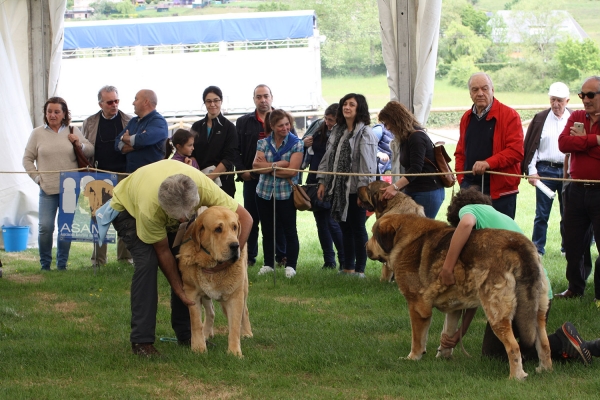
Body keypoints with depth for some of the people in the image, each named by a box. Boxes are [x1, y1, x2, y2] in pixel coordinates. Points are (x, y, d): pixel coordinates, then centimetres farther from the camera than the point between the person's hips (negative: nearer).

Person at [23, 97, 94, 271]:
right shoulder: (38, 133, 6)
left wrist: (80, 145, -8)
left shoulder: (73, 132, 8)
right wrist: (37, 177, -2)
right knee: (45, 227, -8)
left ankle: (62, 264, 16)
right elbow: (27, 159, 9)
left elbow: (91, 152, 10)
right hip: (47, 190, -1)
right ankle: (45, 265, 5)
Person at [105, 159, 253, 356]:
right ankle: (141, 340, -20)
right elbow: (162, 251, -26)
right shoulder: (150, 210, -44)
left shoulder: (205, 188, -39)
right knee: (147, 262, -25)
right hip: (127, 208, -5)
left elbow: (245, 218, -29)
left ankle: (185, 334, 7)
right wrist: (179, 290, -22)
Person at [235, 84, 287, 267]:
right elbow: (236, 150, 8)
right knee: (251, 218, 5)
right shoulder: (243, 122, 9)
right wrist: (242, 171, -4)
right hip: (252, 177, 1)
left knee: (279, 218, 3)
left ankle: (281, 256, 11)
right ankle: (249, 256, 12)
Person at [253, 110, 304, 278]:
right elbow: (256, 165, -10)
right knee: (267, 231, 10)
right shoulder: (263, 143, 4)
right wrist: (279, 164, -18)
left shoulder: (296, 144, -4)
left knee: (290, 230, 1)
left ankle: (290, 266, 7)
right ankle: (268, 264, 20)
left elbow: (292, 171, -14)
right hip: (264, 193, 3)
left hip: (286, 193, -3)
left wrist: (267, 167, -9)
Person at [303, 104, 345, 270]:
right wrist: (304, 144, -3)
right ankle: (329, 261, 20)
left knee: (332, 221, -8)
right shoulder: (318, 127, 4)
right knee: (320, 221, 11)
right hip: (315, 181, 7)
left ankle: (345, 261, 4)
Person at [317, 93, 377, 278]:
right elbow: (328, 157, 16)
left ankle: (360, 269, 7)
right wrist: (323, 181, 10)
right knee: (344, 228, 12)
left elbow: (368, 165, -14)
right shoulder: (337, 131, 14)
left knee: (358, 228, 0)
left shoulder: (365, 134, -9)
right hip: (338, 188, 7)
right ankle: (347, 267, 19)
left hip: (355, 189, -7)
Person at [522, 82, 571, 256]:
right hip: (545, 170, -1)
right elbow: (531, 146, 2)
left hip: (568, 171, 1)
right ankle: (538, 248, 9)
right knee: (542, 214, 2)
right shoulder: (540, 119, 3)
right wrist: (531, 171, -5)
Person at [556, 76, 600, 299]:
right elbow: (563, 143, -8)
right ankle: (575, 288, 28)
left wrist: (581, 140, -13)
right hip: (577, 190, 5)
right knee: (573, 245, 14)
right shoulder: (576, 118, 9)